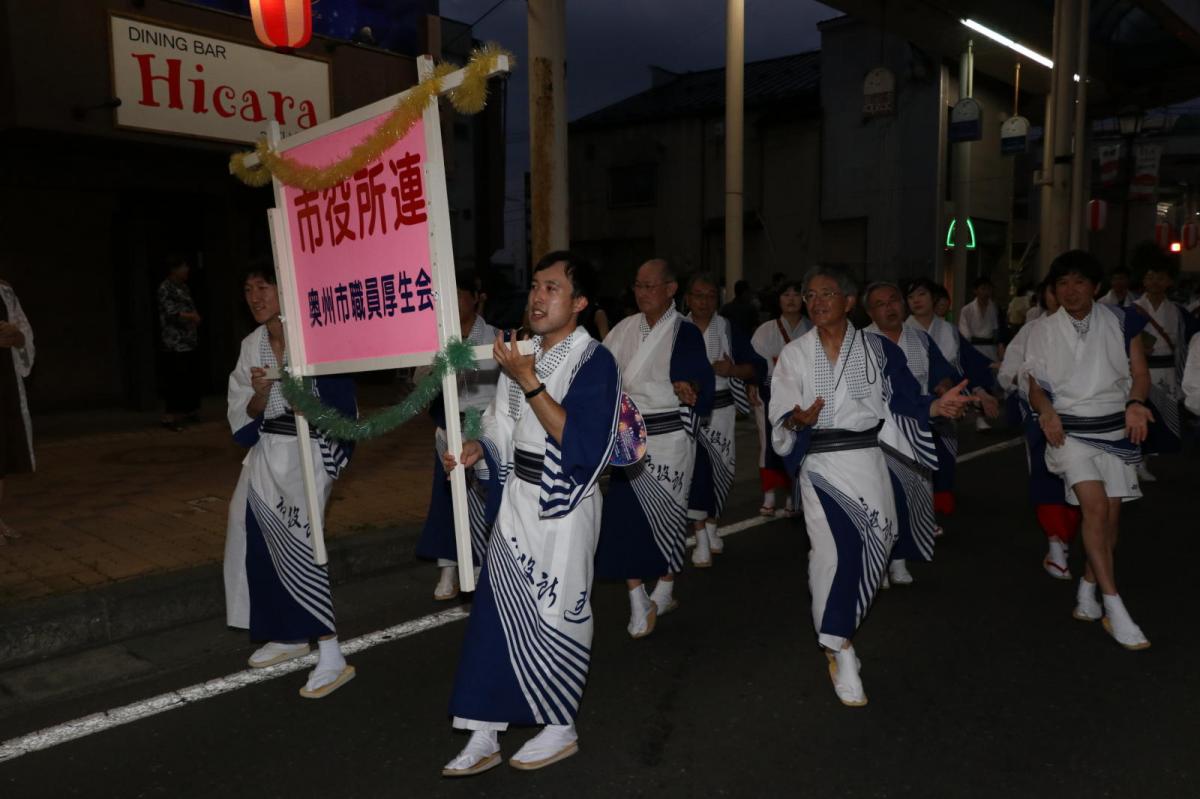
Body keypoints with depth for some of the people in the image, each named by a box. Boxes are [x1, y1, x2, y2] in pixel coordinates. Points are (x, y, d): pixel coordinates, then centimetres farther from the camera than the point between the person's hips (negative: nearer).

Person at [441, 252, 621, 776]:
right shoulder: (523, 351, 8)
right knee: (495, 613, 8)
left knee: (553, 616, 6)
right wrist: (477, 449, -3)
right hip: (517, 500, 7)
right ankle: (484, 738, 21)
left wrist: (528, 382, -25)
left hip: (563, 507, -6)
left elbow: (577, 441, -24)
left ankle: (561, 730, 27)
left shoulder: (593, 361, -13)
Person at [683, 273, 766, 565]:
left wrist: (733, 369, -14)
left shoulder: (729, 329, 4)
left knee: (721, 470, 9)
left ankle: (711, 528, 32)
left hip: (720, 410, 2)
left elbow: (758, 368, 3)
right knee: (697, 468, -14)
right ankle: (701, 540, -6)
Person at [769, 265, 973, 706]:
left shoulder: (877, 349, 4)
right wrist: (798, 421, -26)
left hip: (867, 460, 2)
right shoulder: (794, 354, 2)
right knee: (836, 550, -13)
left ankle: (837, 632, 31)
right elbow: (781, 415, -4)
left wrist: (936, 406, -17)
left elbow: (903, 401, 2)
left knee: (871, 547, 4)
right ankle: (839, 648, 1)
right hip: (820, 463, -2)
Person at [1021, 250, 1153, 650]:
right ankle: (1114, 608, -13)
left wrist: (1135, 403, -18)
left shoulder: (1119, 322, 3)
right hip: (1070, 430, -2)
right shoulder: (1043, 331, 2)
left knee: (1111, 513, 2)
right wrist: (1046, 411, -18)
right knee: (1095, 506, -17)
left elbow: (1139, 371, 2)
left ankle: (1087, 589, 21)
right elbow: (1034, 382, 2)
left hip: (1116, 428, 2)